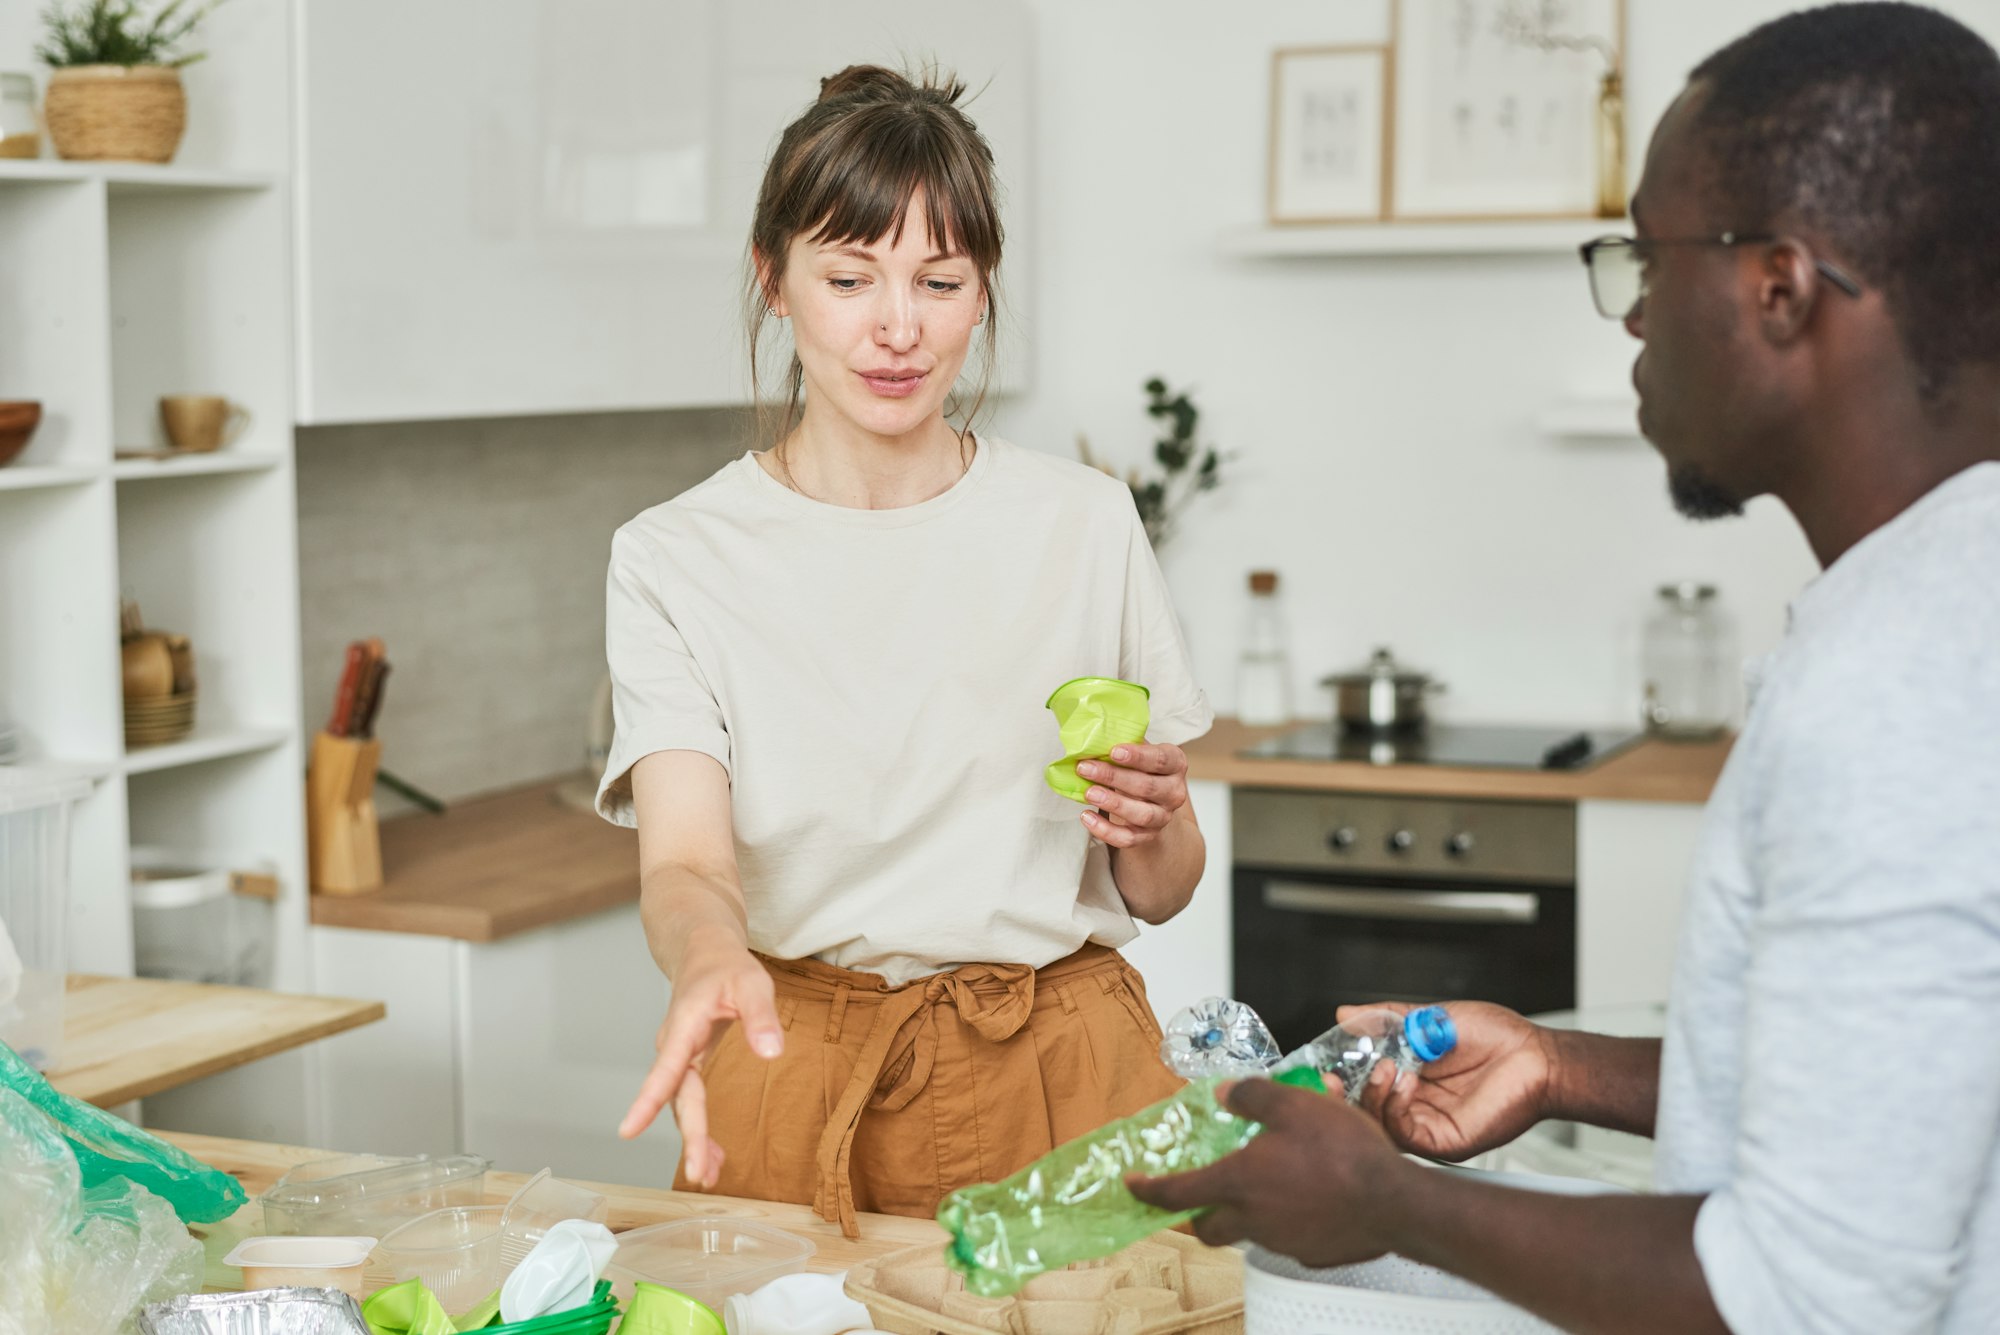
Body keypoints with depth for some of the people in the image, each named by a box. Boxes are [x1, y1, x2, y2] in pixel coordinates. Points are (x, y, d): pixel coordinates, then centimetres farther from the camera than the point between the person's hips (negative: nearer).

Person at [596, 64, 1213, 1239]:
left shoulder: (1085, 526, 6)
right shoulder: (677, 559, 1)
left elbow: (1161, 893, 12)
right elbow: (685, 862, -11)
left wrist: (1148, 825, -11)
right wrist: (710, 957, -34)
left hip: (1061, 1070, 1)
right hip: (795, 1072, -1)